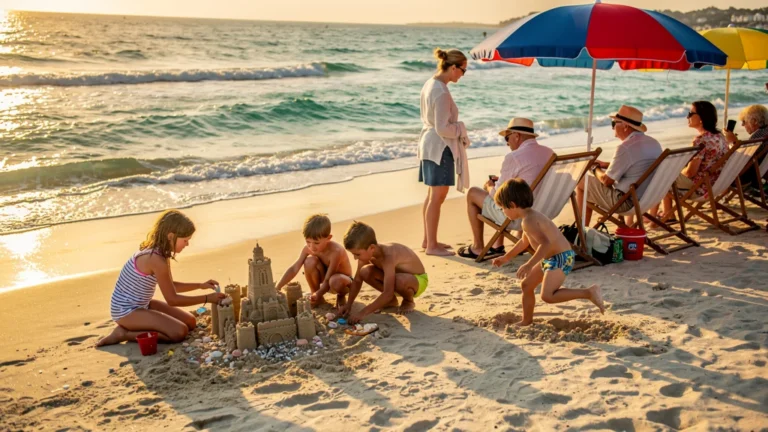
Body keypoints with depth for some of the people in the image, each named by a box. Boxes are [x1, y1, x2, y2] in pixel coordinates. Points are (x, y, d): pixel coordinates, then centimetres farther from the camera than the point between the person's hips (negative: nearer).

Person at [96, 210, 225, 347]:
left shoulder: (158, 252, 2)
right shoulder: (157, 259, -27)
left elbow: (170, 287, 16)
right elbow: (172, 299, -20)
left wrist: (200, 285, 8)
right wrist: (207, 298, -14)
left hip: (141, 305, 10)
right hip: (126, 311, -10)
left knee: (190, 322, 8)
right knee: (180, 332, -21)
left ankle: (131, 328, 12)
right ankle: (124, 333, -8)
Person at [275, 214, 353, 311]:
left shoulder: (336, 251, -34)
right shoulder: (308, 249, -17)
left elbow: (327, 280, -35)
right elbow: (294, 269, -16)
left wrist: (318, 294, -51)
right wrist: (277, 288, -24)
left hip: (341, 279, -5)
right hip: (325, 278, 5)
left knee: (336, 281, -42)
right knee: (310, 261, -25)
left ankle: (341, 296, -1)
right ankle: (318, 299, -4)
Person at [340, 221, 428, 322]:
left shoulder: (388, 256, -38)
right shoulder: (366, 253, -15)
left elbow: (388, 294, -41)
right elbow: (357, 280, -1)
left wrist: (363, 312, -42)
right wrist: (349, 304, -11)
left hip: (418, 280, -7)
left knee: (401, 281, -42)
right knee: (365, 271, -17)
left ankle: (409, 301, -5)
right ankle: (391, 301, 6)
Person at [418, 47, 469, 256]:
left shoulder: (430, 84, 9)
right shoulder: (441, 92, -22)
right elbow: (443, 128, -23)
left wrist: (457, 129, 13)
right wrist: (461, 129, -5)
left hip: (428, 143, 10)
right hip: (440, 147, -10)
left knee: (433, 195, 18)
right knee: (437, 197, -3)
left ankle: (428, 240, 28)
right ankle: (432, 245, 5)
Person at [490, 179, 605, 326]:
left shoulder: (529, 221, -21)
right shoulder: (531, 216, 12)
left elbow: (546, 243, -35)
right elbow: (524, 241, 29)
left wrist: (529, 265, -33)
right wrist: (506, 257, 37)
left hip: (560, 258, -11)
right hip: (550, 259, 11)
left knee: (548, 295, -19)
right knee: (526, 285, 16)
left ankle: (589, 293, -18)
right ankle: (527, 321, 28)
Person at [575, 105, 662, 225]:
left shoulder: (625, 147, -23)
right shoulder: (654, 143, 4)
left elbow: (607, 180, -17)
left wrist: (595, 169, 4)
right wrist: (606, 165, 19)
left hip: (627, 201, -9)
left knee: (582, 183, 7)